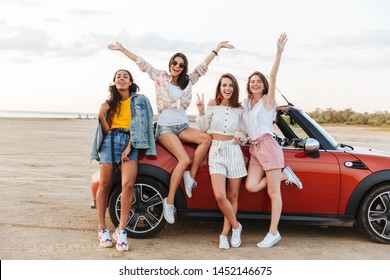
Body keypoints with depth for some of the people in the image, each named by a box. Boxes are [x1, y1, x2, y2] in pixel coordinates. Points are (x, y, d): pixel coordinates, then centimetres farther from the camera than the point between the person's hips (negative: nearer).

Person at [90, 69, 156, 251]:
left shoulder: (140, 100, 11)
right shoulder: (110, 103, 19)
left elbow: (140, 126, 1)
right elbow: (106, 130, 15)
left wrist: (129, 147, -9)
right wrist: (101, 116, -4)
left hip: (130, 143, -2)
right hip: (111, 141, 2)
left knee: (128, 184, -20)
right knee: (104, 185, -2)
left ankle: (121, 231, -15)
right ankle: (102, 229, 6)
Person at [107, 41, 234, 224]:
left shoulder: (188, 80, 12)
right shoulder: (161, 77, 4)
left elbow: (204, 64, 15)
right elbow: (141, 63, 1)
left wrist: (218, 47, 17)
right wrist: (122, 49, -2)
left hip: (183, 126, 5)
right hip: (165, 127, -5)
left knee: (207, 139, -25)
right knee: (184, 160, -26)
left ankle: (190, 176, -14)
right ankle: (169, 201, -18)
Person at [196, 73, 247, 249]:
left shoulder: (239, 109, 7)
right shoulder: (213, 104, 2)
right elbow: (203, 128, 2)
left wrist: (241, 138, 0)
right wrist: (201, 111, -13)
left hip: (234, 151, 2)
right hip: (216, 151, -2)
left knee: (233, 196, 5)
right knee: (220, 196, -14)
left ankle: (224, 234, 18)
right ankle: (236, 226, 9)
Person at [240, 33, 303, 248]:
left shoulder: (267, 100, 1)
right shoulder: (246, 104, 18)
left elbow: (273, 77, -12)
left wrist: (279, 51, -23)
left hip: (268, 146, -6)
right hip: (254, 149, 6)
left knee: (273, 192, -5)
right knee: (251, 186, -13)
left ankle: (273, 233, 0)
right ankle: (284, 175, 10)